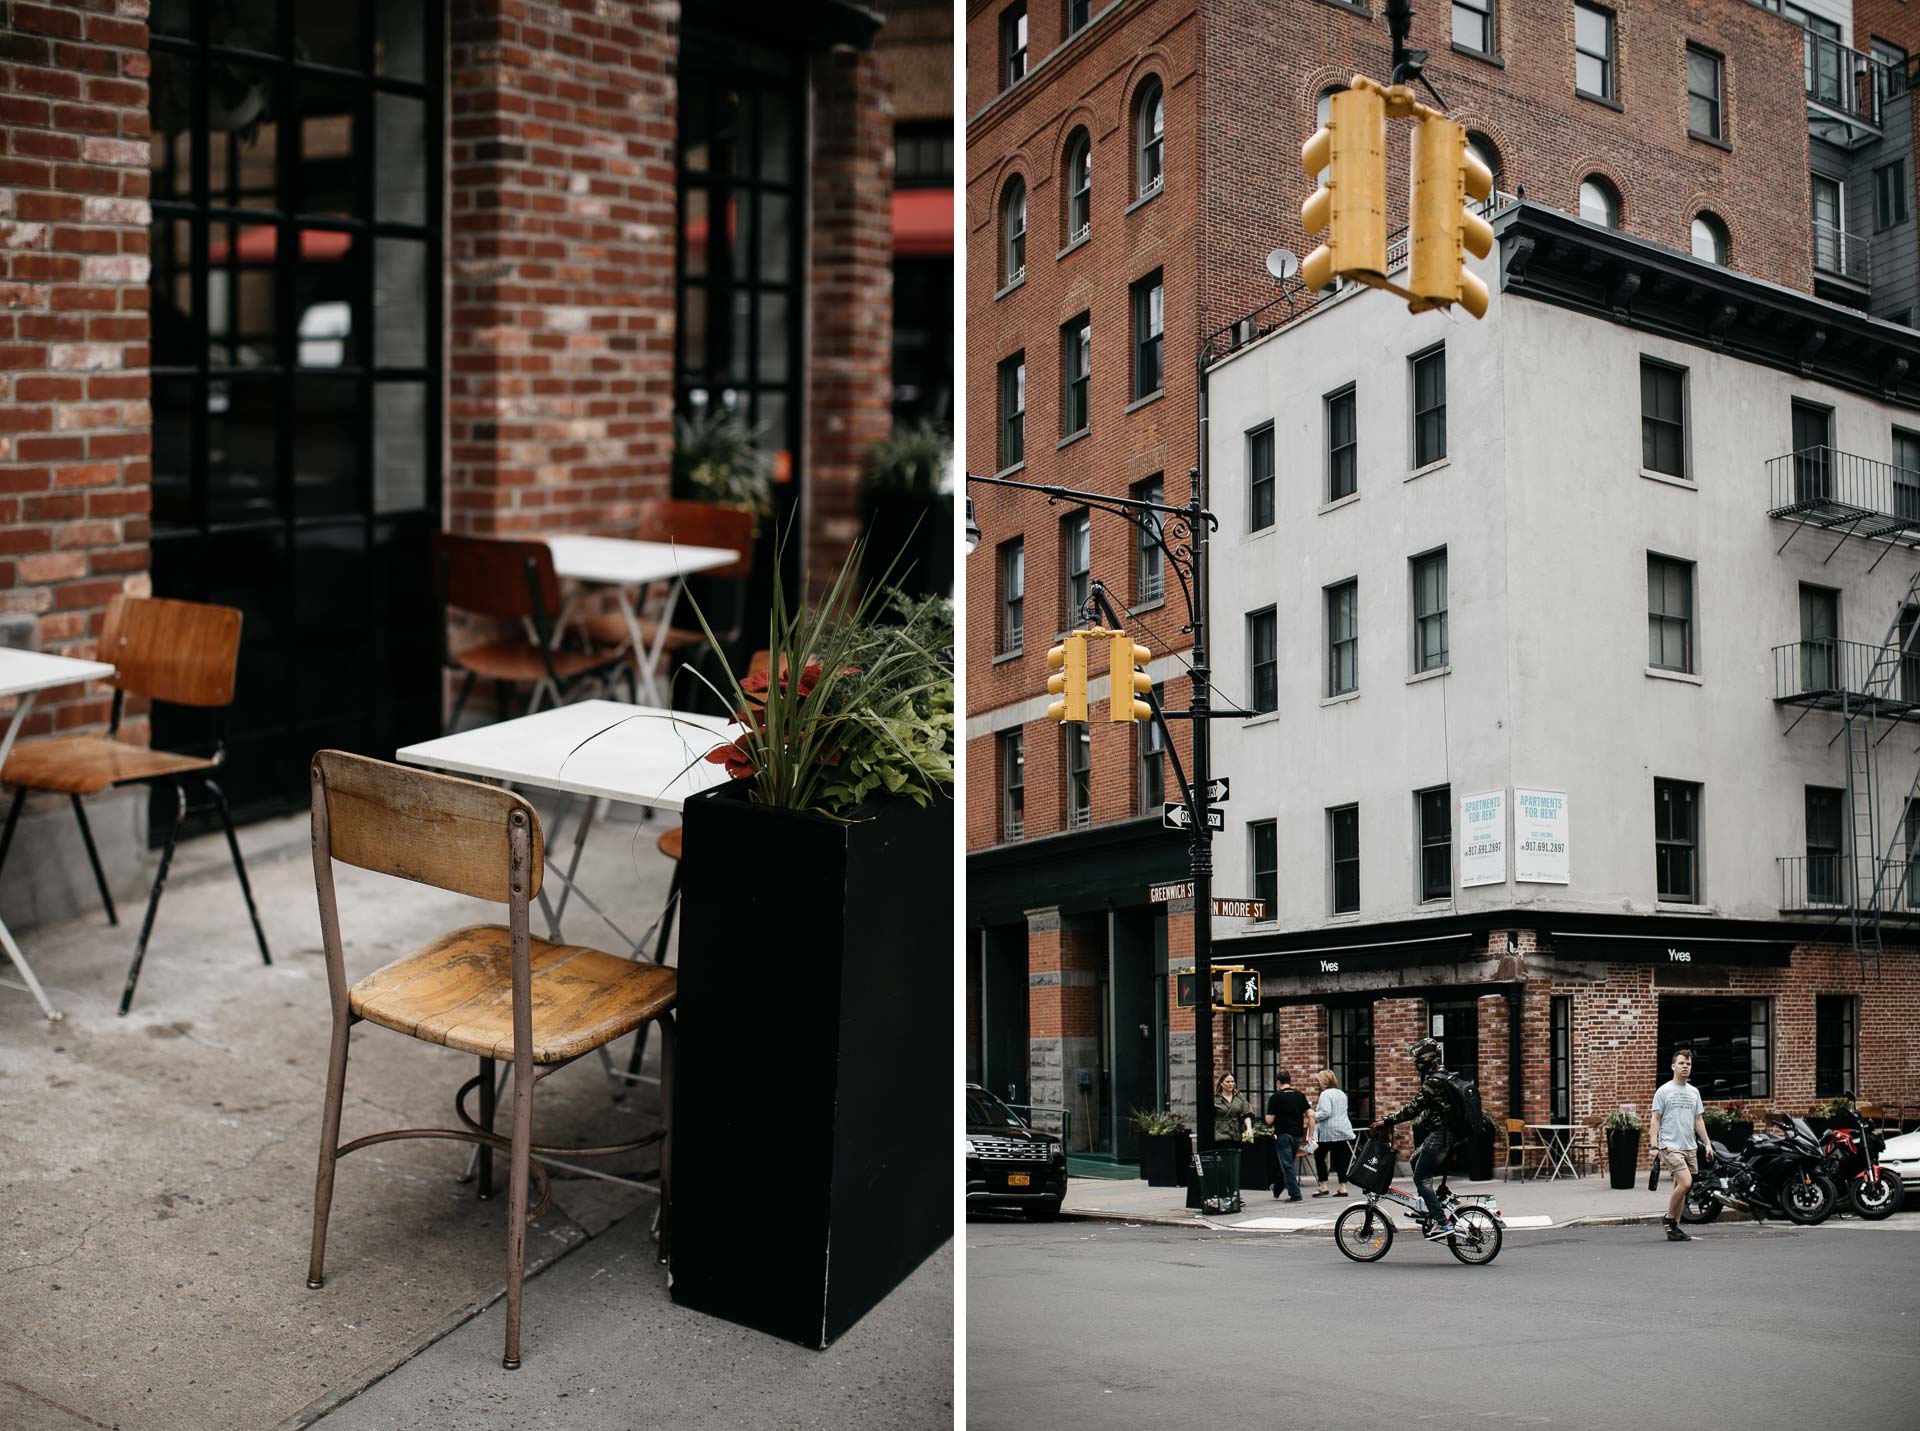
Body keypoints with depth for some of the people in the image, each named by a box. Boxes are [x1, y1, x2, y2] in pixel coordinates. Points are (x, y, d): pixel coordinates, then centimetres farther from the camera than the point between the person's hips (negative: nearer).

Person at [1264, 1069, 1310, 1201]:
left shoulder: (1275, 1097, -9)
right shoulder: (1300, 1096, 4)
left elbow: (1269, 1120, -11)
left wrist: (1270, 1125, 12)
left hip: (1282, 1134, -5)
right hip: (1298, 1134, 5)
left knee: (1287, 1165, 0)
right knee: (1288, 1164, 19)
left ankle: (1295, 1194, -4)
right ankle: (1277, 1189, 34)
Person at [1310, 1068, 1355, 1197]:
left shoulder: (1325, 1094, -11)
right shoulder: (1342, 1093, 15)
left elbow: (1325, 1112, -22)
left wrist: (1313, 1116, -7)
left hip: (1329, 1132, -7)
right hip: (1344, 1131, 7)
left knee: (1319, 1156, 7)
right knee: (1341, 1159, 6)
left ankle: (1323, 1187, 4)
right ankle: (1342, 1188, 3)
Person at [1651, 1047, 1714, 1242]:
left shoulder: (1694, 1092, 16)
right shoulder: (1663, 1091, -3)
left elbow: (1698, 1120, 20)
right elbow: (1656, 1119, -4)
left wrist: (1707, 1144, 14)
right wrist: (1654, 1146, -11)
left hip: (1690, 1146, 6)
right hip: (1670, 1145, -6)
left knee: (1680, 1186, 7)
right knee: (1685, 1182, -19)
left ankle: (1674, 1226, 12)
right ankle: (1670, 1220, -4)